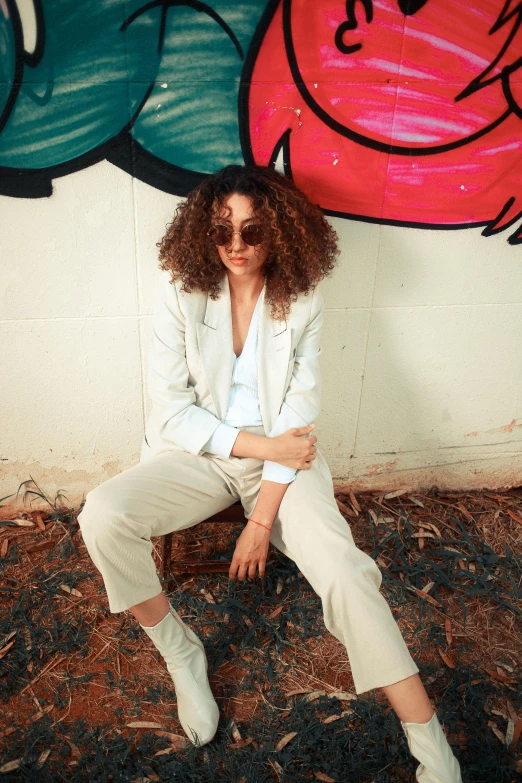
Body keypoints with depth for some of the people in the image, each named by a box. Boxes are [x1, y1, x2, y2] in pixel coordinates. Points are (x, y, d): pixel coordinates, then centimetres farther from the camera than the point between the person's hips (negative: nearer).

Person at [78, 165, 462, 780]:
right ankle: (180, 652, 1)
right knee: (102, 516, -25)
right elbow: (170, 409, -8)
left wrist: (261, 520, -14)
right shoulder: (181, 293, -6)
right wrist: (261, 444, -18)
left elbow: (300, 412, -7)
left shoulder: (302, 300, -4)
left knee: (342, 568, -23)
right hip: (197, 454, 1)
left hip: (281, 458, 0)